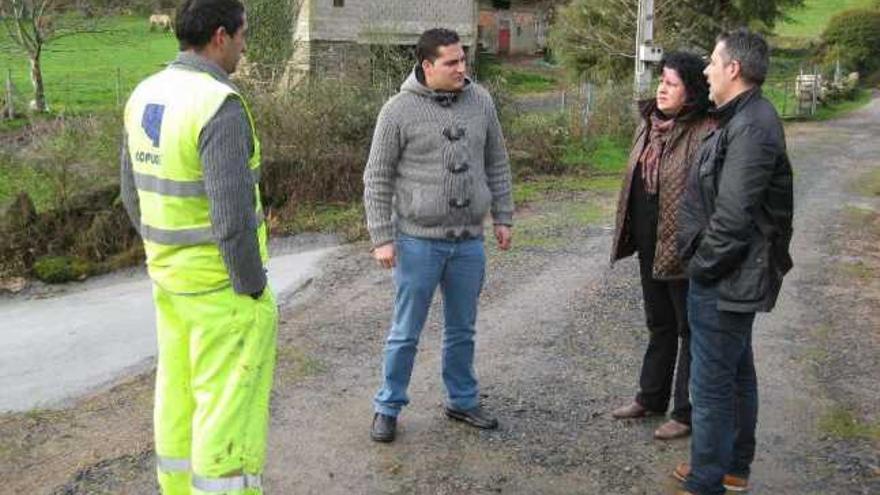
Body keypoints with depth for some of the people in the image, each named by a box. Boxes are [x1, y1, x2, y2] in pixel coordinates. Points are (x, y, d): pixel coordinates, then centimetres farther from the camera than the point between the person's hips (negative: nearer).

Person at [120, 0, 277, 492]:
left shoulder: (147, 96, 3)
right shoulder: (221, 107, -25)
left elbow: (137, 195, 11)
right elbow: (232, 216, -28)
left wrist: (169, 260, 20)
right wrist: (254, 293, -16)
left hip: (172, 277, 9)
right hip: (223, 286, -9)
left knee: (182, 394, 19)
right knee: (230, 406, 2)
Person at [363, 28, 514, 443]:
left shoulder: (480, 101, 3)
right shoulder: (399, 110, -9)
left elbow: (496, 164, 12)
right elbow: (377, 178, -6)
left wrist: (502, 217, 10)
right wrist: (381, 238, -9)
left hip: (469, 242, 4)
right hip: (418, 241, -4)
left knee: (462, 331, 16)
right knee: (405, 333, 7)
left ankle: (463, 401, 33)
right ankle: (388, 407, 22)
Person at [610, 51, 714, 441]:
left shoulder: (704, 134, -19)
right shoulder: (649, 124, 8)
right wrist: (628, 232, 17)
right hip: (650, 246, 8)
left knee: (690, 329, 7)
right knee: (659, 324, 21)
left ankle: (687, 412, 19)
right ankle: (651, 397, 36)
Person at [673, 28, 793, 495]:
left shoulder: (751, 128, -22)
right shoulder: (745, 119, 11)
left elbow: (732, 217, -26)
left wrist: (702, 265, -15)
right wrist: (704, 260, 13)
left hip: (724, 281, -11)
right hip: (735, 277, 11)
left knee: (712, 383, 0)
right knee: (737, 373, 21)